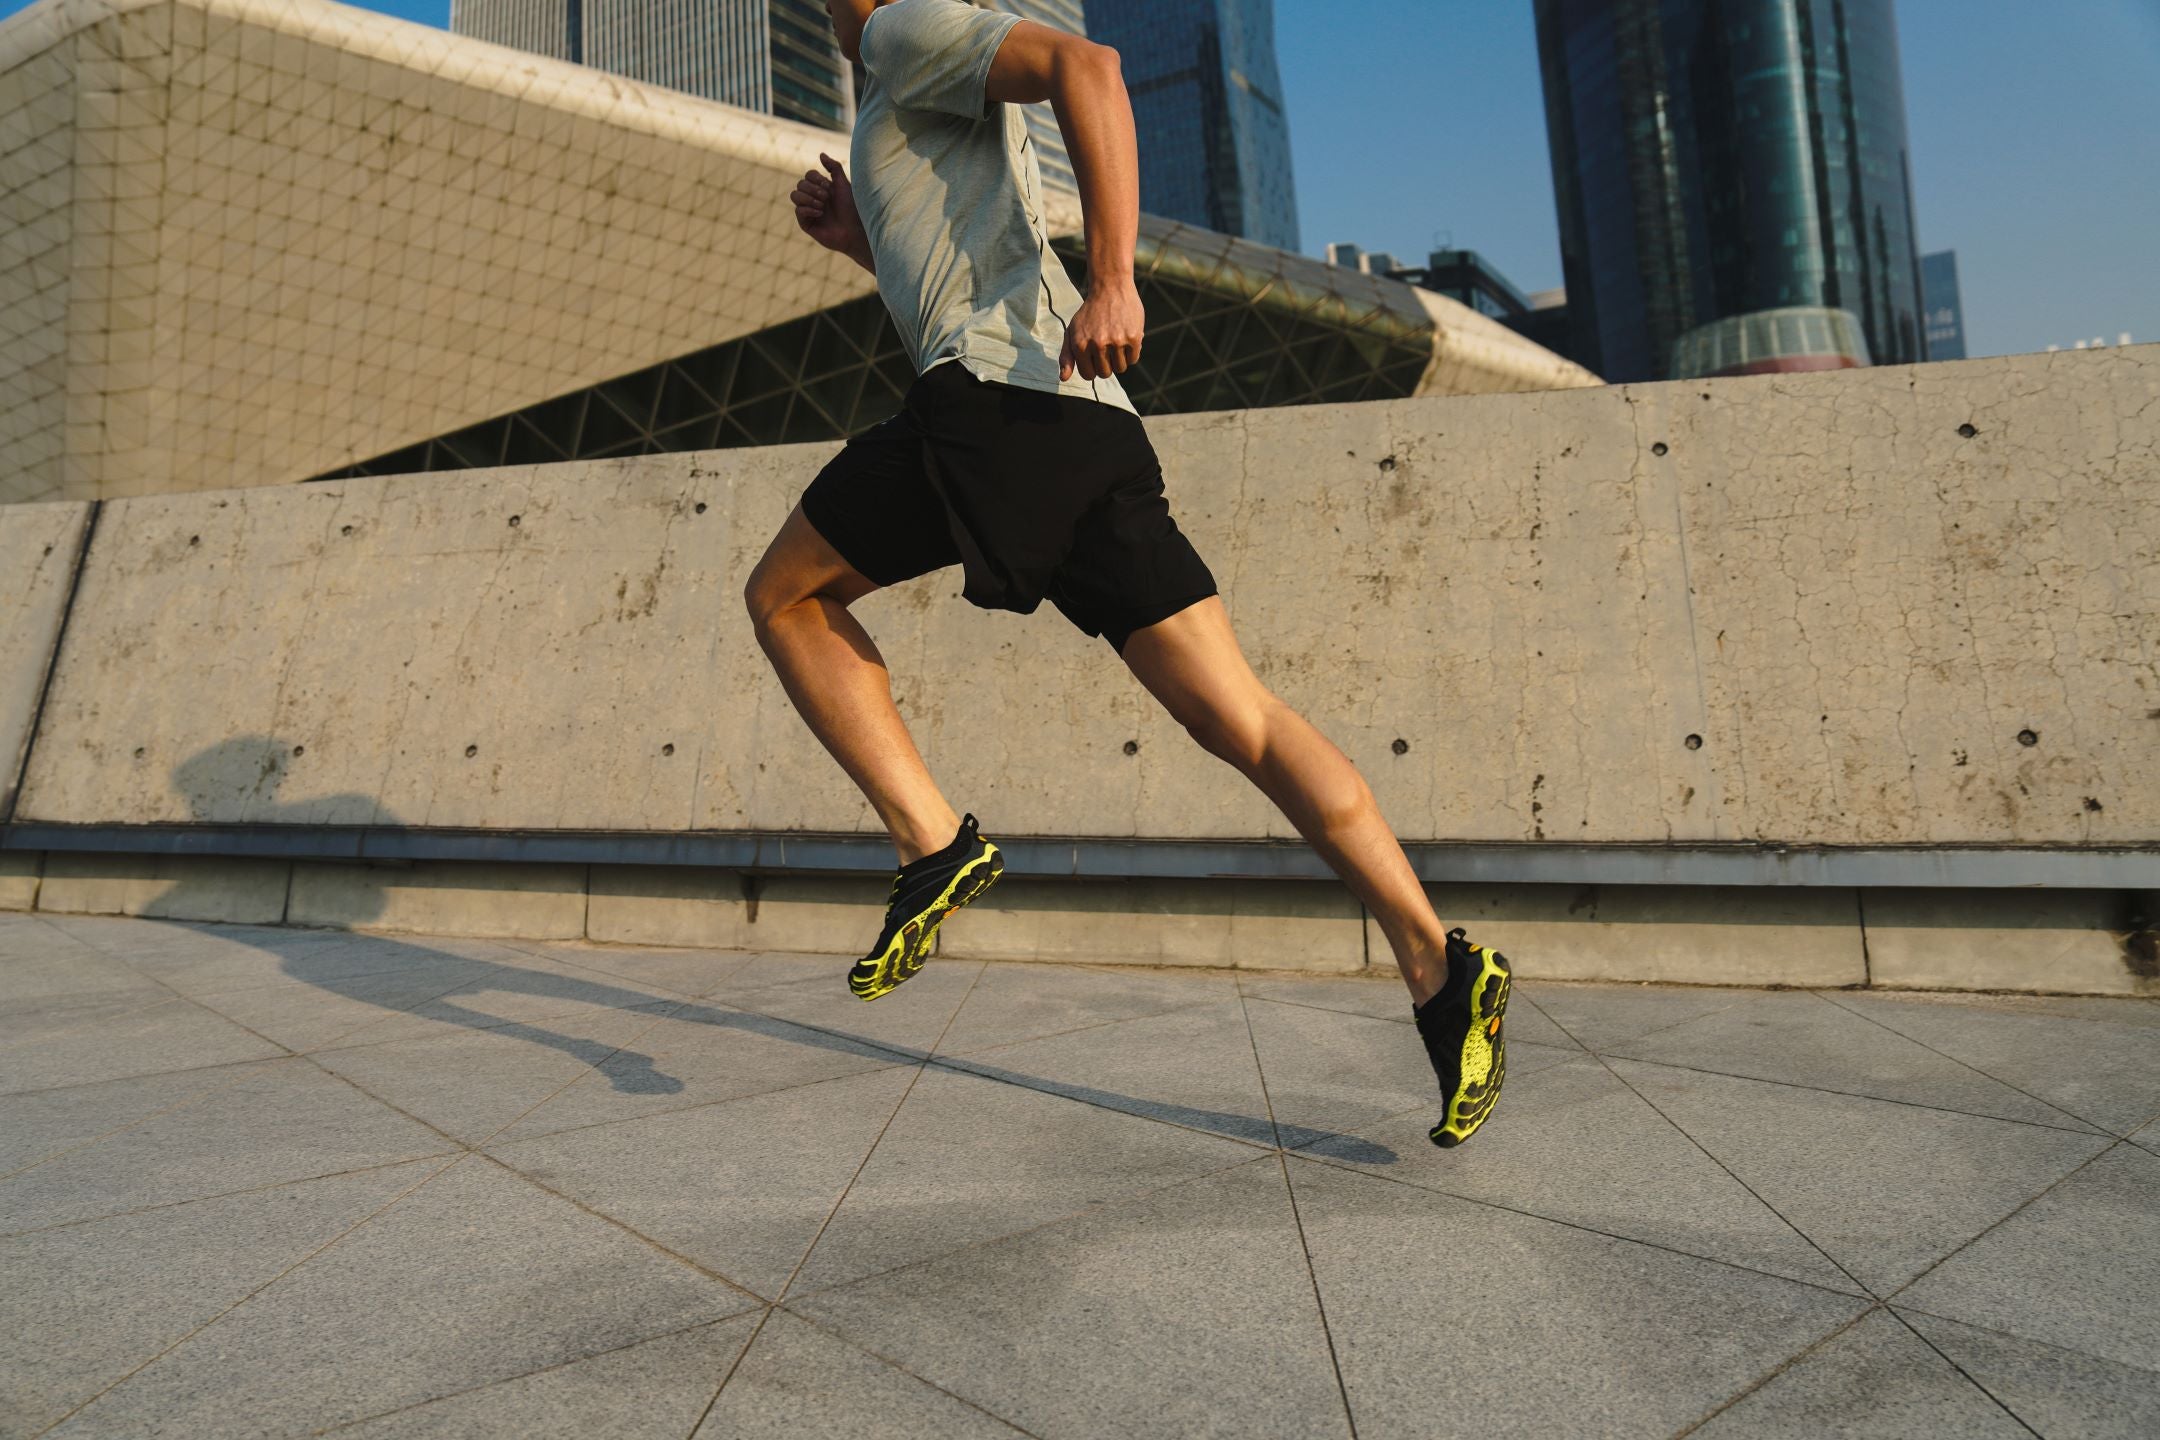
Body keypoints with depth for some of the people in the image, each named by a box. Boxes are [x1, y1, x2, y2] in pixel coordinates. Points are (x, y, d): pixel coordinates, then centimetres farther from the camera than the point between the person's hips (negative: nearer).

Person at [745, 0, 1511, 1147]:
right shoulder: (935, 132, 40)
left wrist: (1111, 276, -18)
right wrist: (862, 243, 33)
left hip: (997, 391, -8)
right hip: (1089, 419, 9)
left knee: (782, 595, 9)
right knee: (1239, 719, -3)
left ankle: (933, 842, -6)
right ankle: (1438, 969, -9)